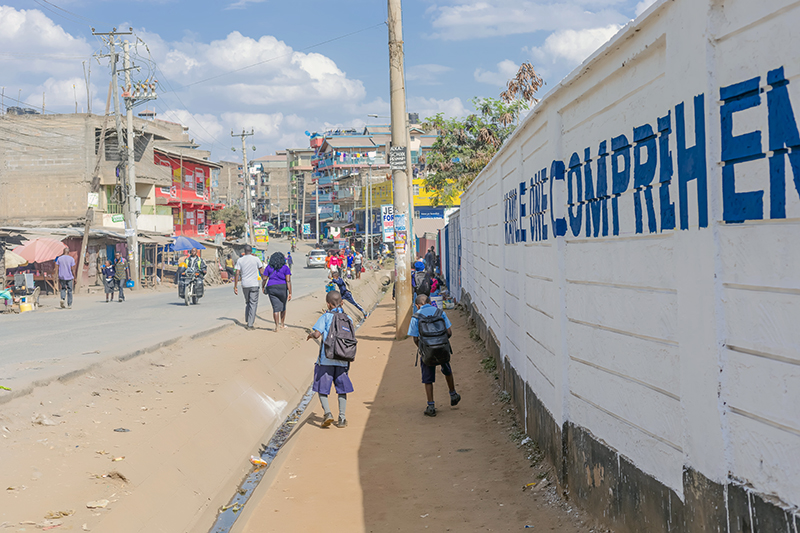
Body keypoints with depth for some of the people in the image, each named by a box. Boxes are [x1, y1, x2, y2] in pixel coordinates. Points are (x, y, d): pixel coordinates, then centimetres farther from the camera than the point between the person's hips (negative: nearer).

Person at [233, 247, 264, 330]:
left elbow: (237, 274, -3)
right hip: (254, 284, -3)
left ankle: (247, 322, 17)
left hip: (244, 285, 3)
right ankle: (250, 324, -5)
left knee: (247, 303, 19)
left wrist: (235, 287, -1)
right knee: (253, 304, 0)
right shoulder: (256, 259, -1)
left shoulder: (240, 260, 3)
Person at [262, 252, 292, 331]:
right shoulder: (285, 268, 0)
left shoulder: (269, 267, 4)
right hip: (282, 288, 0)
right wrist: (290, 293, -11)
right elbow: (288, 281, -9)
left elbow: (264, 279, 2)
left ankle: (276, 326, -9)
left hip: (271, 288, 1)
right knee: (283, 306, 19)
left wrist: (263, 288, 19)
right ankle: (282, 324, 28)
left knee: (276, 308, 0)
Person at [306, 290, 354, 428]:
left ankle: (327, 412, -8)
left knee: (321, 388, 9)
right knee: (342, 389, 12)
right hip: (342, 360, 3)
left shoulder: (325, 317, -6)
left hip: (326, 359, -3)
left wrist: (311, 334, 4)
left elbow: (317, 334, -17)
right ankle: (342, 418, 10)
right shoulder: (347, 319, 5)